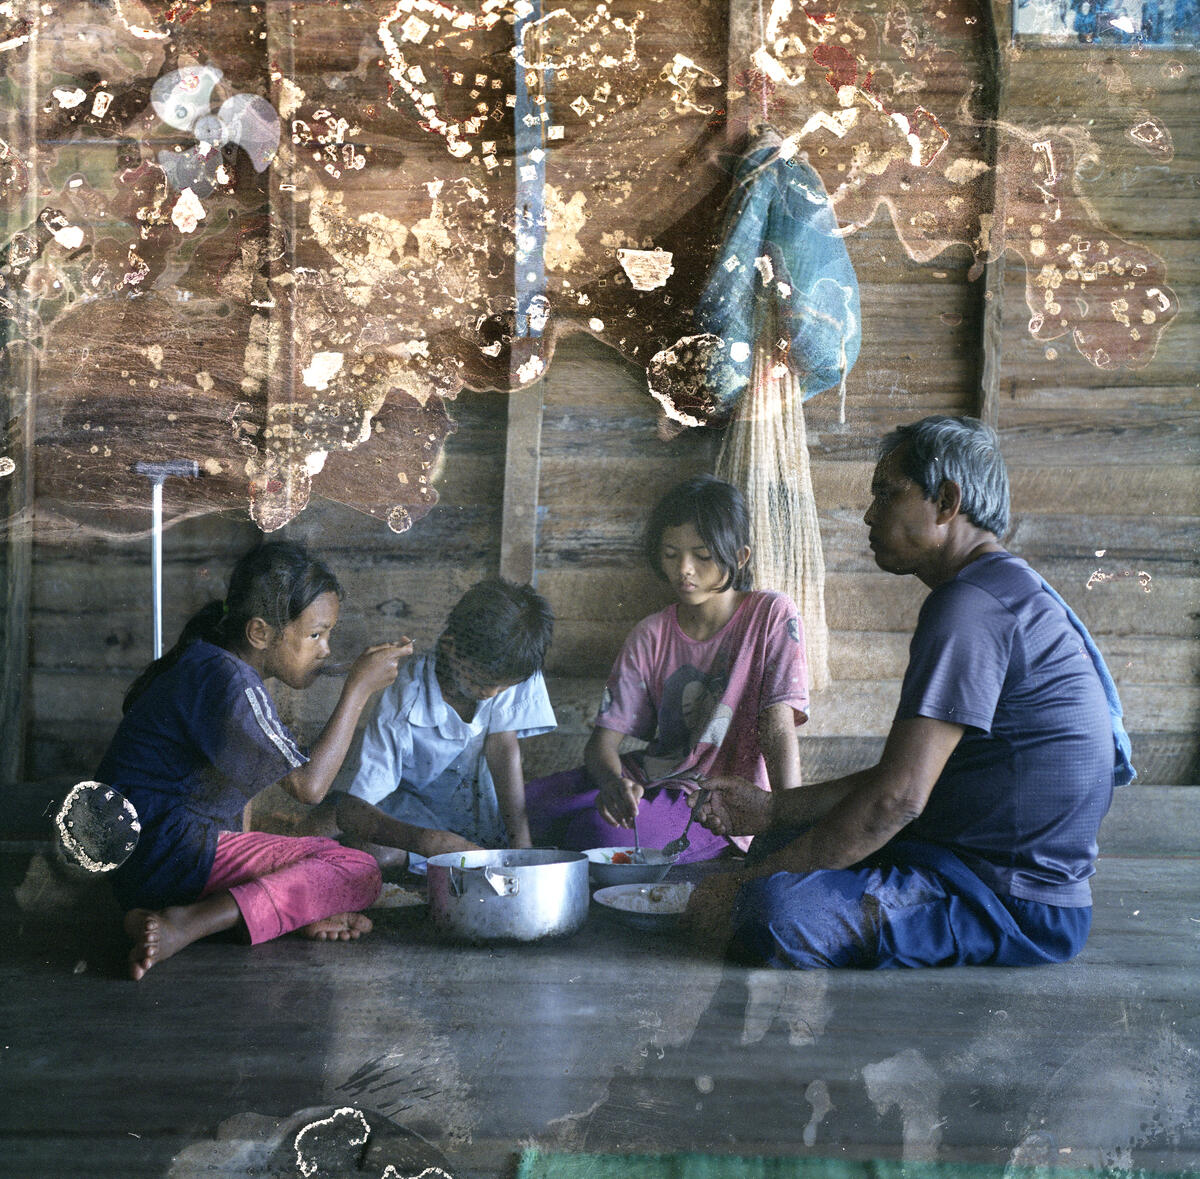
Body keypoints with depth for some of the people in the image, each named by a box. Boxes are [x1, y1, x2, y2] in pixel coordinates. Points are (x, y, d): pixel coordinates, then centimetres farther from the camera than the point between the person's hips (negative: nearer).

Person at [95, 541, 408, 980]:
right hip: (166, 850, -11)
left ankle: (295, 909, -14)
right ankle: (184, 924, -25)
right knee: (357, 873, -16)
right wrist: (358, 688, -14)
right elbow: (308, 785, -19)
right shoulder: (229, 681, -18)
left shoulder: (208, 663, 15)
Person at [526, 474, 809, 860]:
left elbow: (778, 731, -14)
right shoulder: (650, 636, 4)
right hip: (650, 779, 5)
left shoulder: (771, 615, -7)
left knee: (601, 830, -30)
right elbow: (604, 738, 0)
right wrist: (612, 781, -25)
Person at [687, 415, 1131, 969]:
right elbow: (907, 775, 19)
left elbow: (897, 797, -25)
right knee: (783, 842, 20)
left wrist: (750, 886, -16)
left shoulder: (971, 604, -19)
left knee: (776, 913, -28)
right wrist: (772, 810, 16)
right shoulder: (1007, 590, 17)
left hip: (1016, 903, -11)